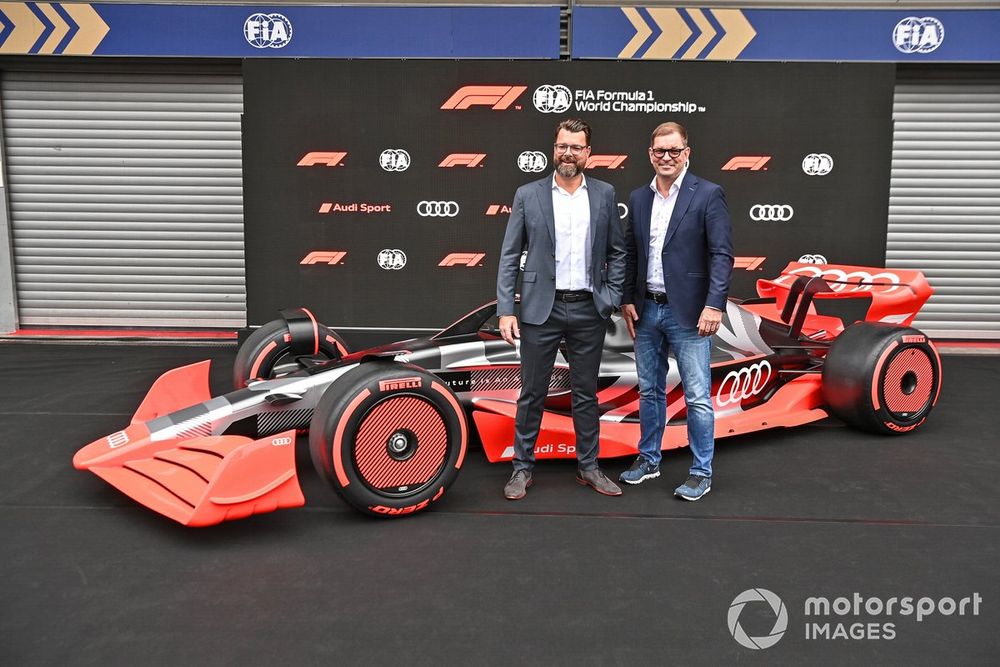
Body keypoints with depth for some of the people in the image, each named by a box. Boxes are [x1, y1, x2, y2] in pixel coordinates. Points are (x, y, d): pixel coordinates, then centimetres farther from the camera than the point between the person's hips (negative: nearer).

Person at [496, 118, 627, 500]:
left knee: (586, 393, 12)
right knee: (532, 393, 6)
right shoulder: (528, 195, 0)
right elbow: (509, 257, -1)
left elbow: (617, 252, 10)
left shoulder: (604, 195, 5)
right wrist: (505, 311, -7)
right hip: (541, 309, -1)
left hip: (588, 310, 2)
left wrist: (613, 298, 0)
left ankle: (588, 467, 25)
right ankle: (523, 467, 20)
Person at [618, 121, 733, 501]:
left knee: (697, 397, 0)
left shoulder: (708, 195, -6)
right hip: (646, 311, 5)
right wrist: (627, 300, 7)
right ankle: (648, 459, 31)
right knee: (649, 391, 16)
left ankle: (701, 473, 13)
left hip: (687, 313, -5)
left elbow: (722, 254, -10)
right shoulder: (639, 199, 10)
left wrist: (714, 305, -18)